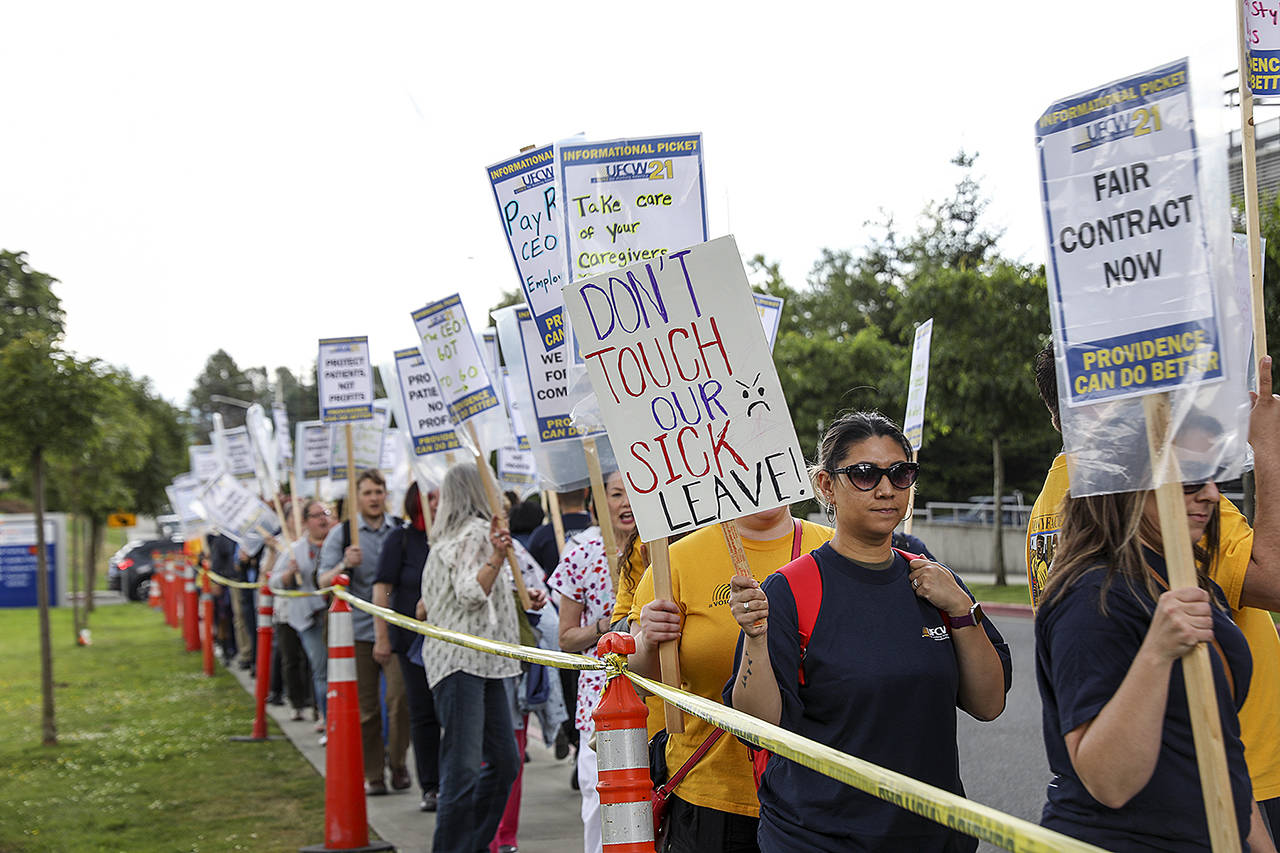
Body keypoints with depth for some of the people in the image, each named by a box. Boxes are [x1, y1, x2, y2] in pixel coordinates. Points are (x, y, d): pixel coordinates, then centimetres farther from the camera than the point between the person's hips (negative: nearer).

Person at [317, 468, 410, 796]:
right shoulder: (341, 534, 3)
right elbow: (323, 582, -3)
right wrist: (345, 565, -22)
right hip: (358, 631, 0)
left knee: (400, 697, -11)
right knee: (366, 707, 3)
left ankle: (397, 762, 9)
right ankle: (373, 775, 14)